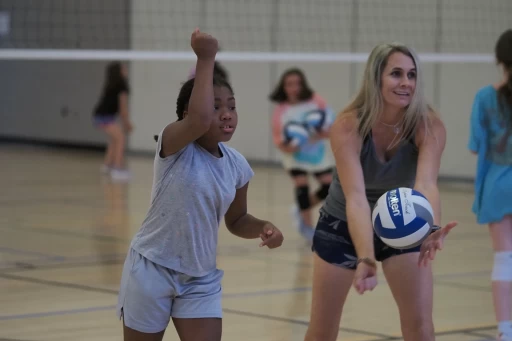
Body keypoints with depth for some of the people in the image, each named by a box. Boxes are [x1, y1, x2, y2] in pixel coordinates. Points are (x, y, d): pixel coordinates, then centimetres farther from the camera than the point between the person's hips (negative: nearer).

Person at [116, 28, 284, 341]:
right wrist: (206, 59, -34)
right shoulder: (174, 145, -17)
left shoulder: (237, 165, -2)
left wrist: (263, 227, -9)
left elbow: (236, 220, 13)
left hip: (202, 280, 4)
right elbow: (199, 120, -41)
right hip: (152, 269, -4)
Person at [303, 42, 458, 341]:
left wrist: (432, 231, -63)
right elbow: (355, 197, -41)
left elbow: (427, 183, -42)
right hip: (343, 227, -1)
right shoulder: (348, 126, -31)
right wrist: (365, 259, -56)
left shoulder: (429, 126, -26)